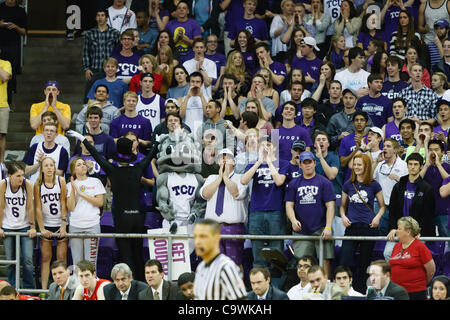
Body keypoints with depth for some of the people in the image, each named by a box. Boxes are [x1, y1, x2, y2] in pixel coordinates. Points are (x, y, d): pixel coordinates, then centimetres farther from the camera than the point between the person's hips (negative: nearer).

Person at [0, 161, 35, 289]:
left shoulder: (27, 185, -16)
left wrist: (32, 227, -3)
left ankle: (29, 290, 5)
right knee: (10, 261, 4)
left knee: (28, 260, -6)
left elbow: (30, 207, -9)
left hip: (24, 226, -1)